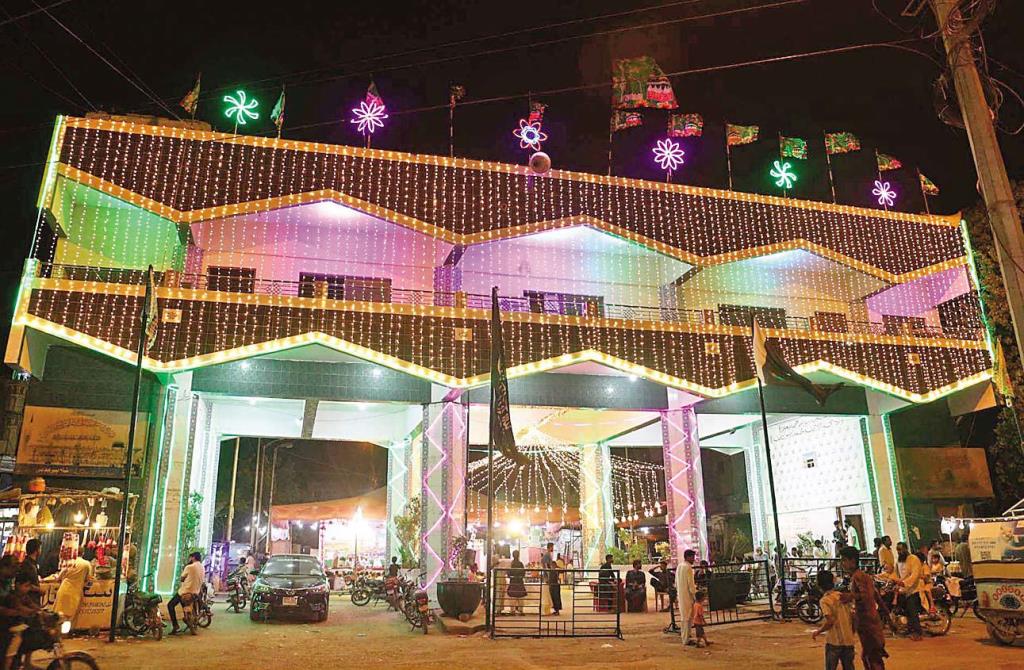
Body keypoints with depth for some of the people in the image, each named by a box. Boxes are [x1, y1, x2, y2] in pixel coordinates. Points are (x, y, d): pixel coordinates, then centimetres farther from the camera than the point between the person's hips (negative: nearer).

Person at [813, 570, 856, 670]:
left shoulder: (824, 600, -11)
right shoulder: (843, 596, 7)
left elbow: (830, 621, -20)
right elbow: (852, 616, 10)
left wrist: (817, 632, -6)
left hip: (834, 641, -6)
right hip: (848, 640, 6)